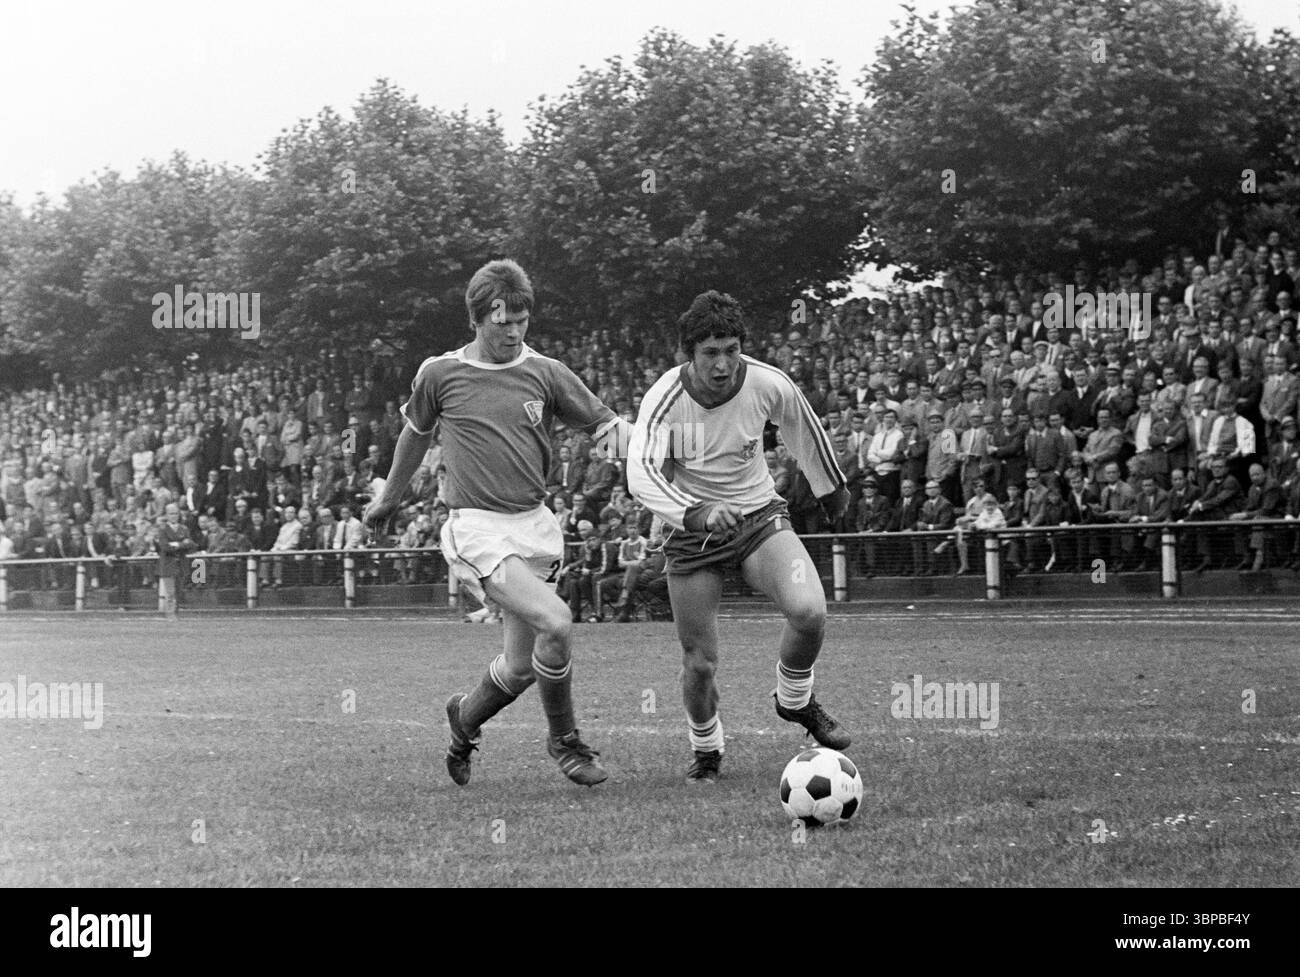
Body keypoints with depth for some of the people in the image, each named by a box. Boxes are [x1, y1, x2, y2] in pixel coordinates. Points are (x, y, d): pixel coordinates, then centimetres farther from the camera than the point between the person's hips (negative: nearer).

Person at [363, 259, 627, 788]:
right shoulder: (439, 373, 2)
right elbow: (415, 433, 19)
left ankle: (465, 718, 39)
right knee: (556, 622, -23)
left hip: (535, 524, 4)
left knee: (521, 666, 6)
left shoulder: (546, 373, 4)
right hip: (477, 527, -4)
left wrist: (619, 427, -13)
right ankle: (565, 740, -2)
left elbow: (601, 421, 9)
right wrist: (388, 498, 30)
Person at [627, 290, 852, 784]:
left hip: (759, 514, 1)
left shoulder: (769, 385, -13)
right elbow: (640, 472, -36)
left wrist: (831, 488, 24)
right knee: (699, 662, -1)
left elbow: (804, 430, 9)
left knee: (809, 611, -25)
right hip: (690, 531, -1)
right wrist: (695, 513, -52)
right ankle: (706, 752, 31)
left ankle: (796, 701, 7)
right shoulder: (664, 399, -21)